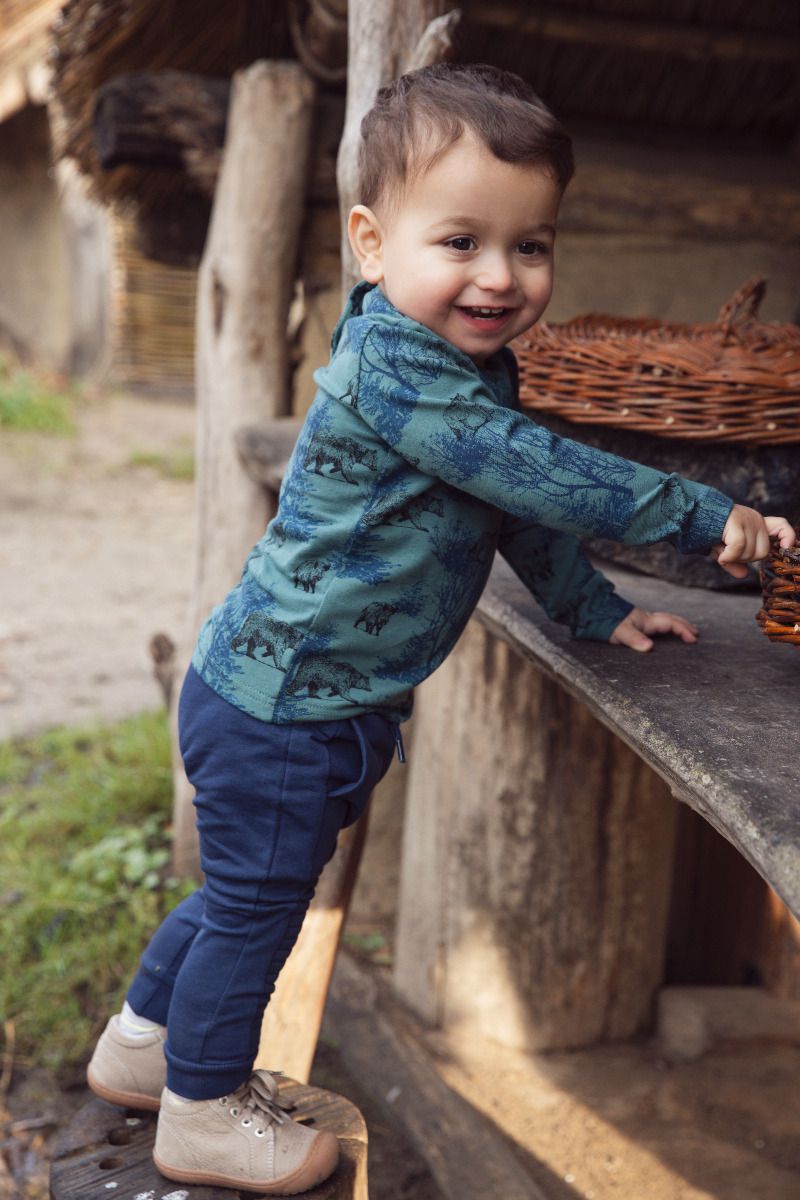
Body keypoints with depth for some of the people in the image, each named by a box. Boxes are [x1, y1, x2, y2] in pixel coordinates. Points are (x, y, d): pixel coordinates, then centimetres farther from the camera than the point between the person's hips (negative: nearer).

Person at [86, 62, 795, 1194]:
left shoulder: (472, 368, 6)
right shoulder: (391, 366, -25)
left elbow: (519, 511, 16)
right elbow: (539, 476, -28)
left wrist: (599, 611, 14)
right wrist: (702, 515, -20)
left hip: (316, 700, 10)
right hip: (281, 707, -10)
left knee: (255, 887, 23)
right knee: (257, 898, 6)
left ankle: (146, 1039, 43)